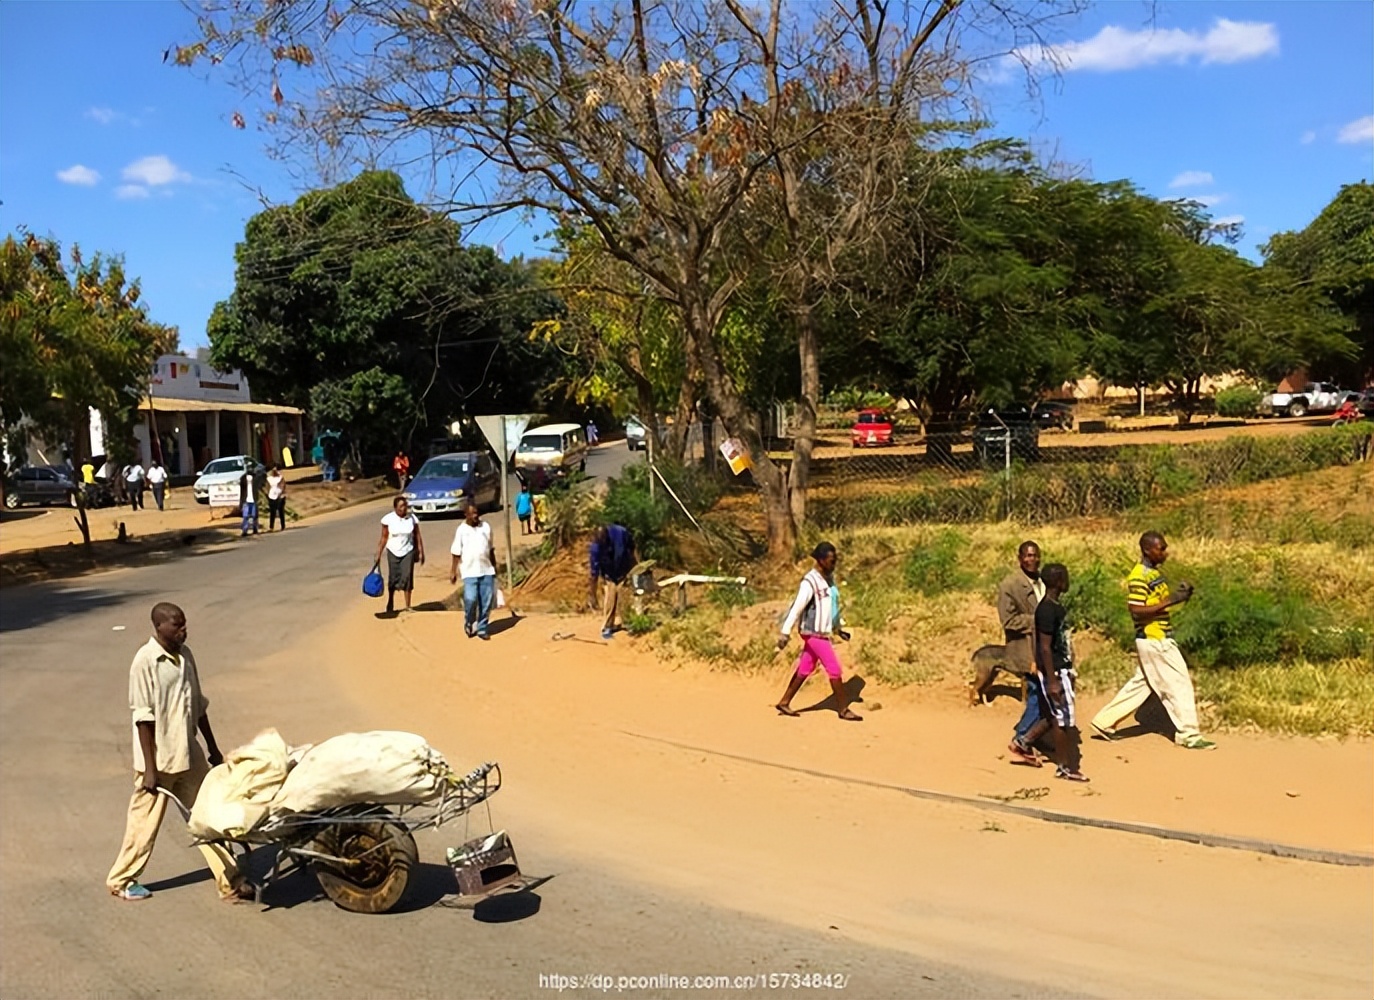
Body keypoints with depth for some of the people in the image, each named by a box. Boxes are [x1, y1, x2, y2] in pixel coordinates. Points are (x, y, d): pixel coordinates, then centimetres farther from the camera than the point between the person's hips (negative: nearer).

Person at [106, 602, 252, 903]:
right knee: (144, 822, 8)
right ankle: (121, 881, 29)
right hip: (158, 760, -7)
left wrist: (213, 748, 16)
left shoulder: (184, 655, 5)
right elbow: (143, 718, -17)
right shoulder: (145, 661, -16)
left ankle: (230, 881, 13)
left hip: (188, 755, 7)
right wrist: (150, 768, -17)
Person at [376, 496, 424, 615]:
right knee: (393, 578, 8)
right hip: (393, 552, 0)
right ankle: (390, 602, 32)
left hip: (408, 552, 0)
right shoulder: (388, 519, -11)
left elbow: (417, 536, 1)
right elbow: (384, 538, -5)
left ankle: (408, 606, 1)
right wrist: (378, 555, -5)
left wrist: (421, 552, 1)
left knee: (407, 577, -6)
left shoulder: (412, 519, -7)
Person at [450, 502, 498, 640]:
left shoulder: (486, 527, 7)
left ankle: (482, 628, 13)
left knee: (487, 600, 1)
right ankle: (469, 624, 13)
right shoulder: (461, 530, -1)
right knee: (471, 599, -13)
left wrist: (494, 567, 16)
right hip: (470, 572, -3)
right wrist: (453, 572, -1)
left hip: (487, 571, 3)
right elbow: (456, 553, 1)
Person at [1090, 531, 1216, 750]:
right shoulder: (1139, 576, -17)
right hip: (1153, 640, -10)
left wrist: (1180, 595, 0)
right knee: (1179, 684, -3)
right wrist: (1171, 601, -24)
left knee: (1140, 683, 15)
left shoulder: (1155, 571, 12)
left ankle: (1105, 722, 21)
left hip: (1160, 638, 10)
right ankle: (1188, 735, 6)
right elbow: (1136, 611, -22)